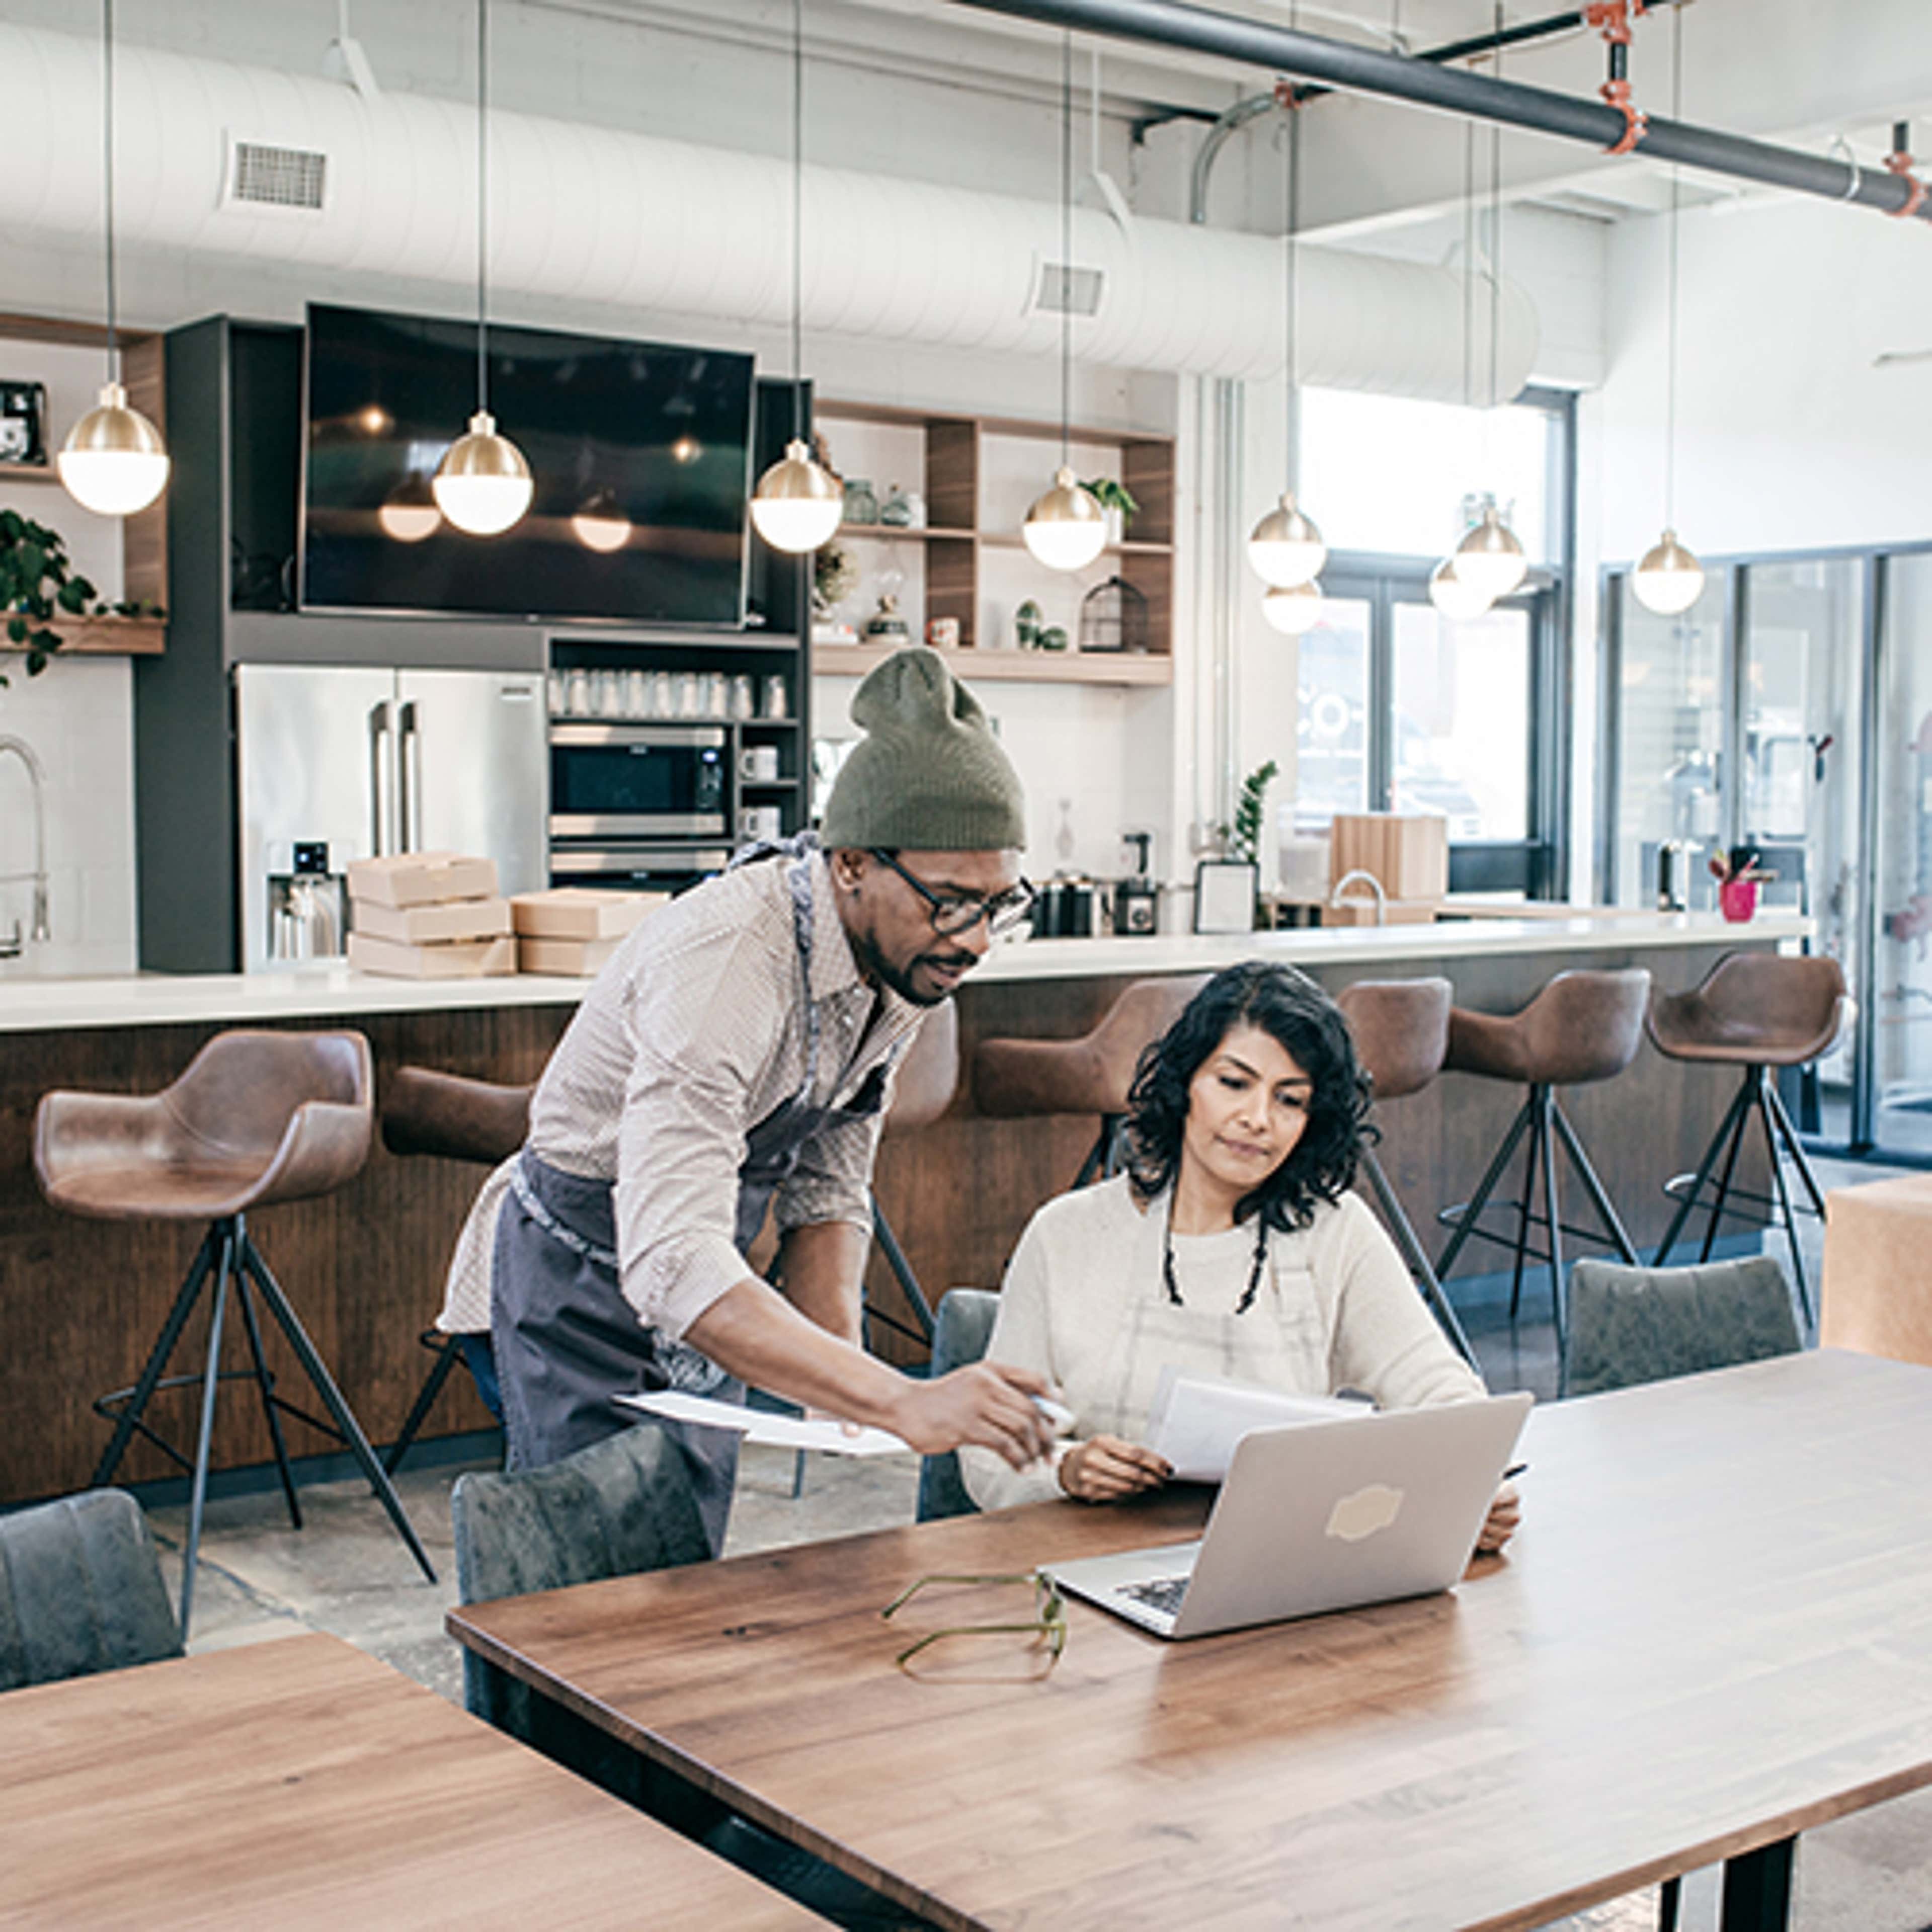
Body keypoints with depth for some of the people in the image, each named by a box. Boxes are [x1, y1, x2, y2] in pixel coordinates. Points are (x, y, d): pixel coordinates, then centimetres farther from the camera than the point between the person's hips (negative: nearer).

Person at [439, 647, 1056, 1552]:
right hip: (581, 1280, -7)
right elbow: (673, 1267, -45)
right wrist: (897, 1401, -53)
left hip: (703, 1283, 7)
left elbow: (828, 1193, 3)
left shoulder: (905, 958, -10)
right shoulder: (725, 961, -35)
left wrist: (838, 1365, -12)